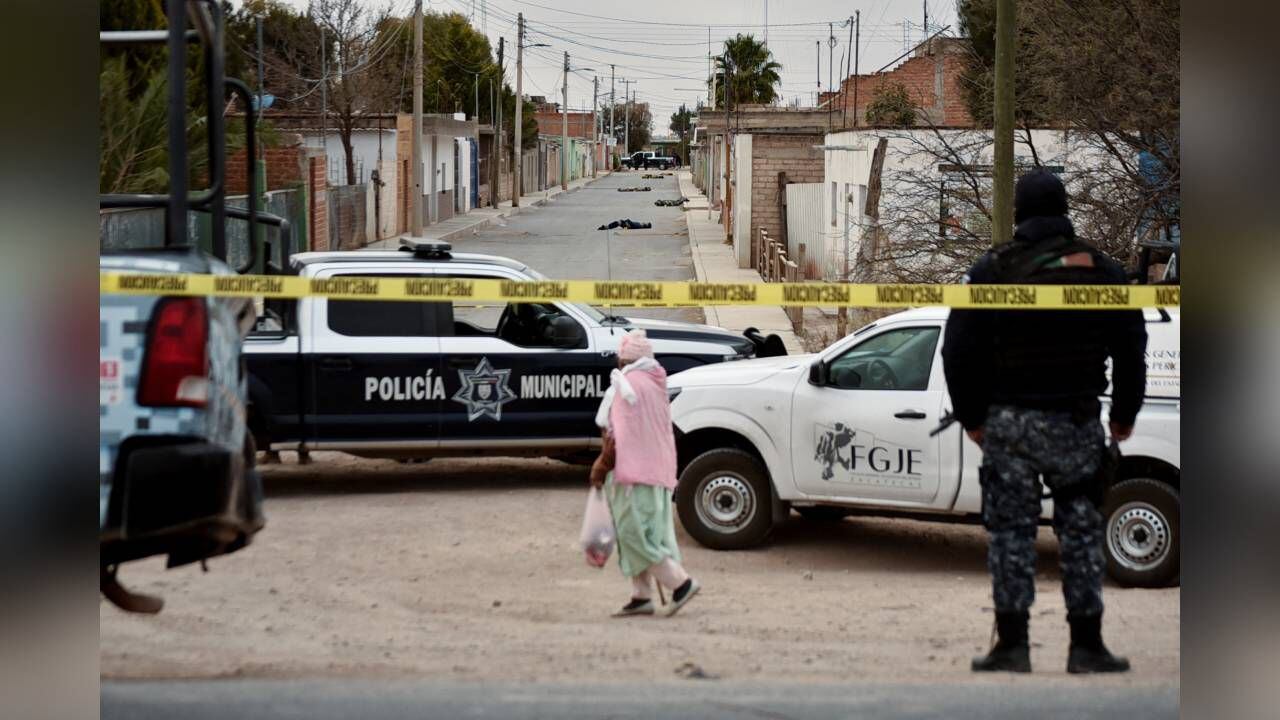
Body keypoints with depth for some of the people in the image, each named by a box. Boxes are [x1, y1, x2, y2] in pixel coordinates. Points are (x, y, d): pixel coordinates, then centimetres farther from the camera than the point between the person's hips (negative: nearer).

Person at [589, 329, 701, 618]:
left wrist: (600, 467, -9)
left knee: (634, 533, -9)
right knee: (642, 535, 11)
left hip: (633, 470, -10)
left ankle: (681, 582, -14)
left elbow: (617, 436, -17)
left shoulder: (629, 385, -13)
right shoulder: (655, 383, 15)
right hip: (658, 471, 10)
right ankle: (641, 596, 10)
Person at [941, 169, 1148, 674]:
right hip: (1076, 422, 1)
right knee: (1081, 529, 6)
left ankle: (1012, 644, 1)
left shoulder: (992, 270, 0)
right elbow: (1130, 346, 7)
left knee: (1011, 530, 3)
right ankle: (1087, 646, 6)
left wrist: (971, 416, 9)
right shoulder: (1101, 269, 4)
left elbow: (960, 349, -1)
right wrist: (1124, 415, 16)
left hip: (1008, 422, -1)